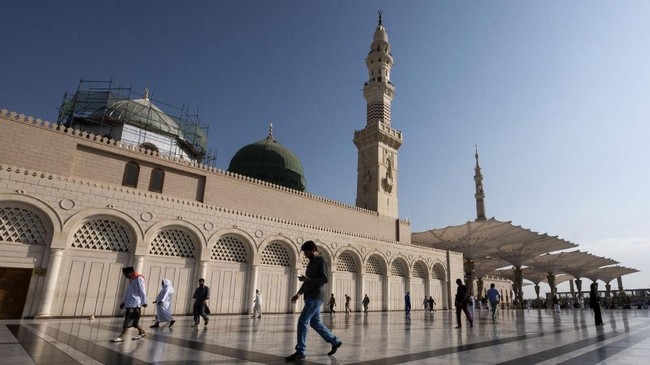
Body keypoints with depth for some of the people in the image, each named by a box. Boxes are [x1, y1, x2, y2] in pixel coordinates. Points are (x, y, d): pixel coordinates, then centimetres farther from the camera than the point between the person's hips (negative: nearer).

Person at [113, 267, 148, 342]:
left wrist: (144, 302, -14)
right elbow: (127, 292, 22)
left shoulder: (139, 278, -10)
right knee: (133, 320, 10)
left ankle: (121, 336, -8)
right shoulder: (131, 280, 19)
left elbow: (142, 291, -13)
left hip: (135, 303, -9)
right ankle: (141, 332, 22)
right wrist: (124, 302, 17)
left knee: (128, 320, -9)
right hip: (129, 303, 9)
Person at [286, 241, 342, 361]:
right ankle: (335, 342, 25)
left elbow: (325, 279, -18)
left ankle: (300, 351, -7)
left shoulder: (321, 261, -9)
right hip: (310, 297, 10)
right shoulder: (311, 263, 18)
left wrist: (308, 279, -23)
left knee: (302, 321, -12)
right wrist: (299, 293, 13)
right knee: (315, 323, 14)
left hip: (316, 297, -10)